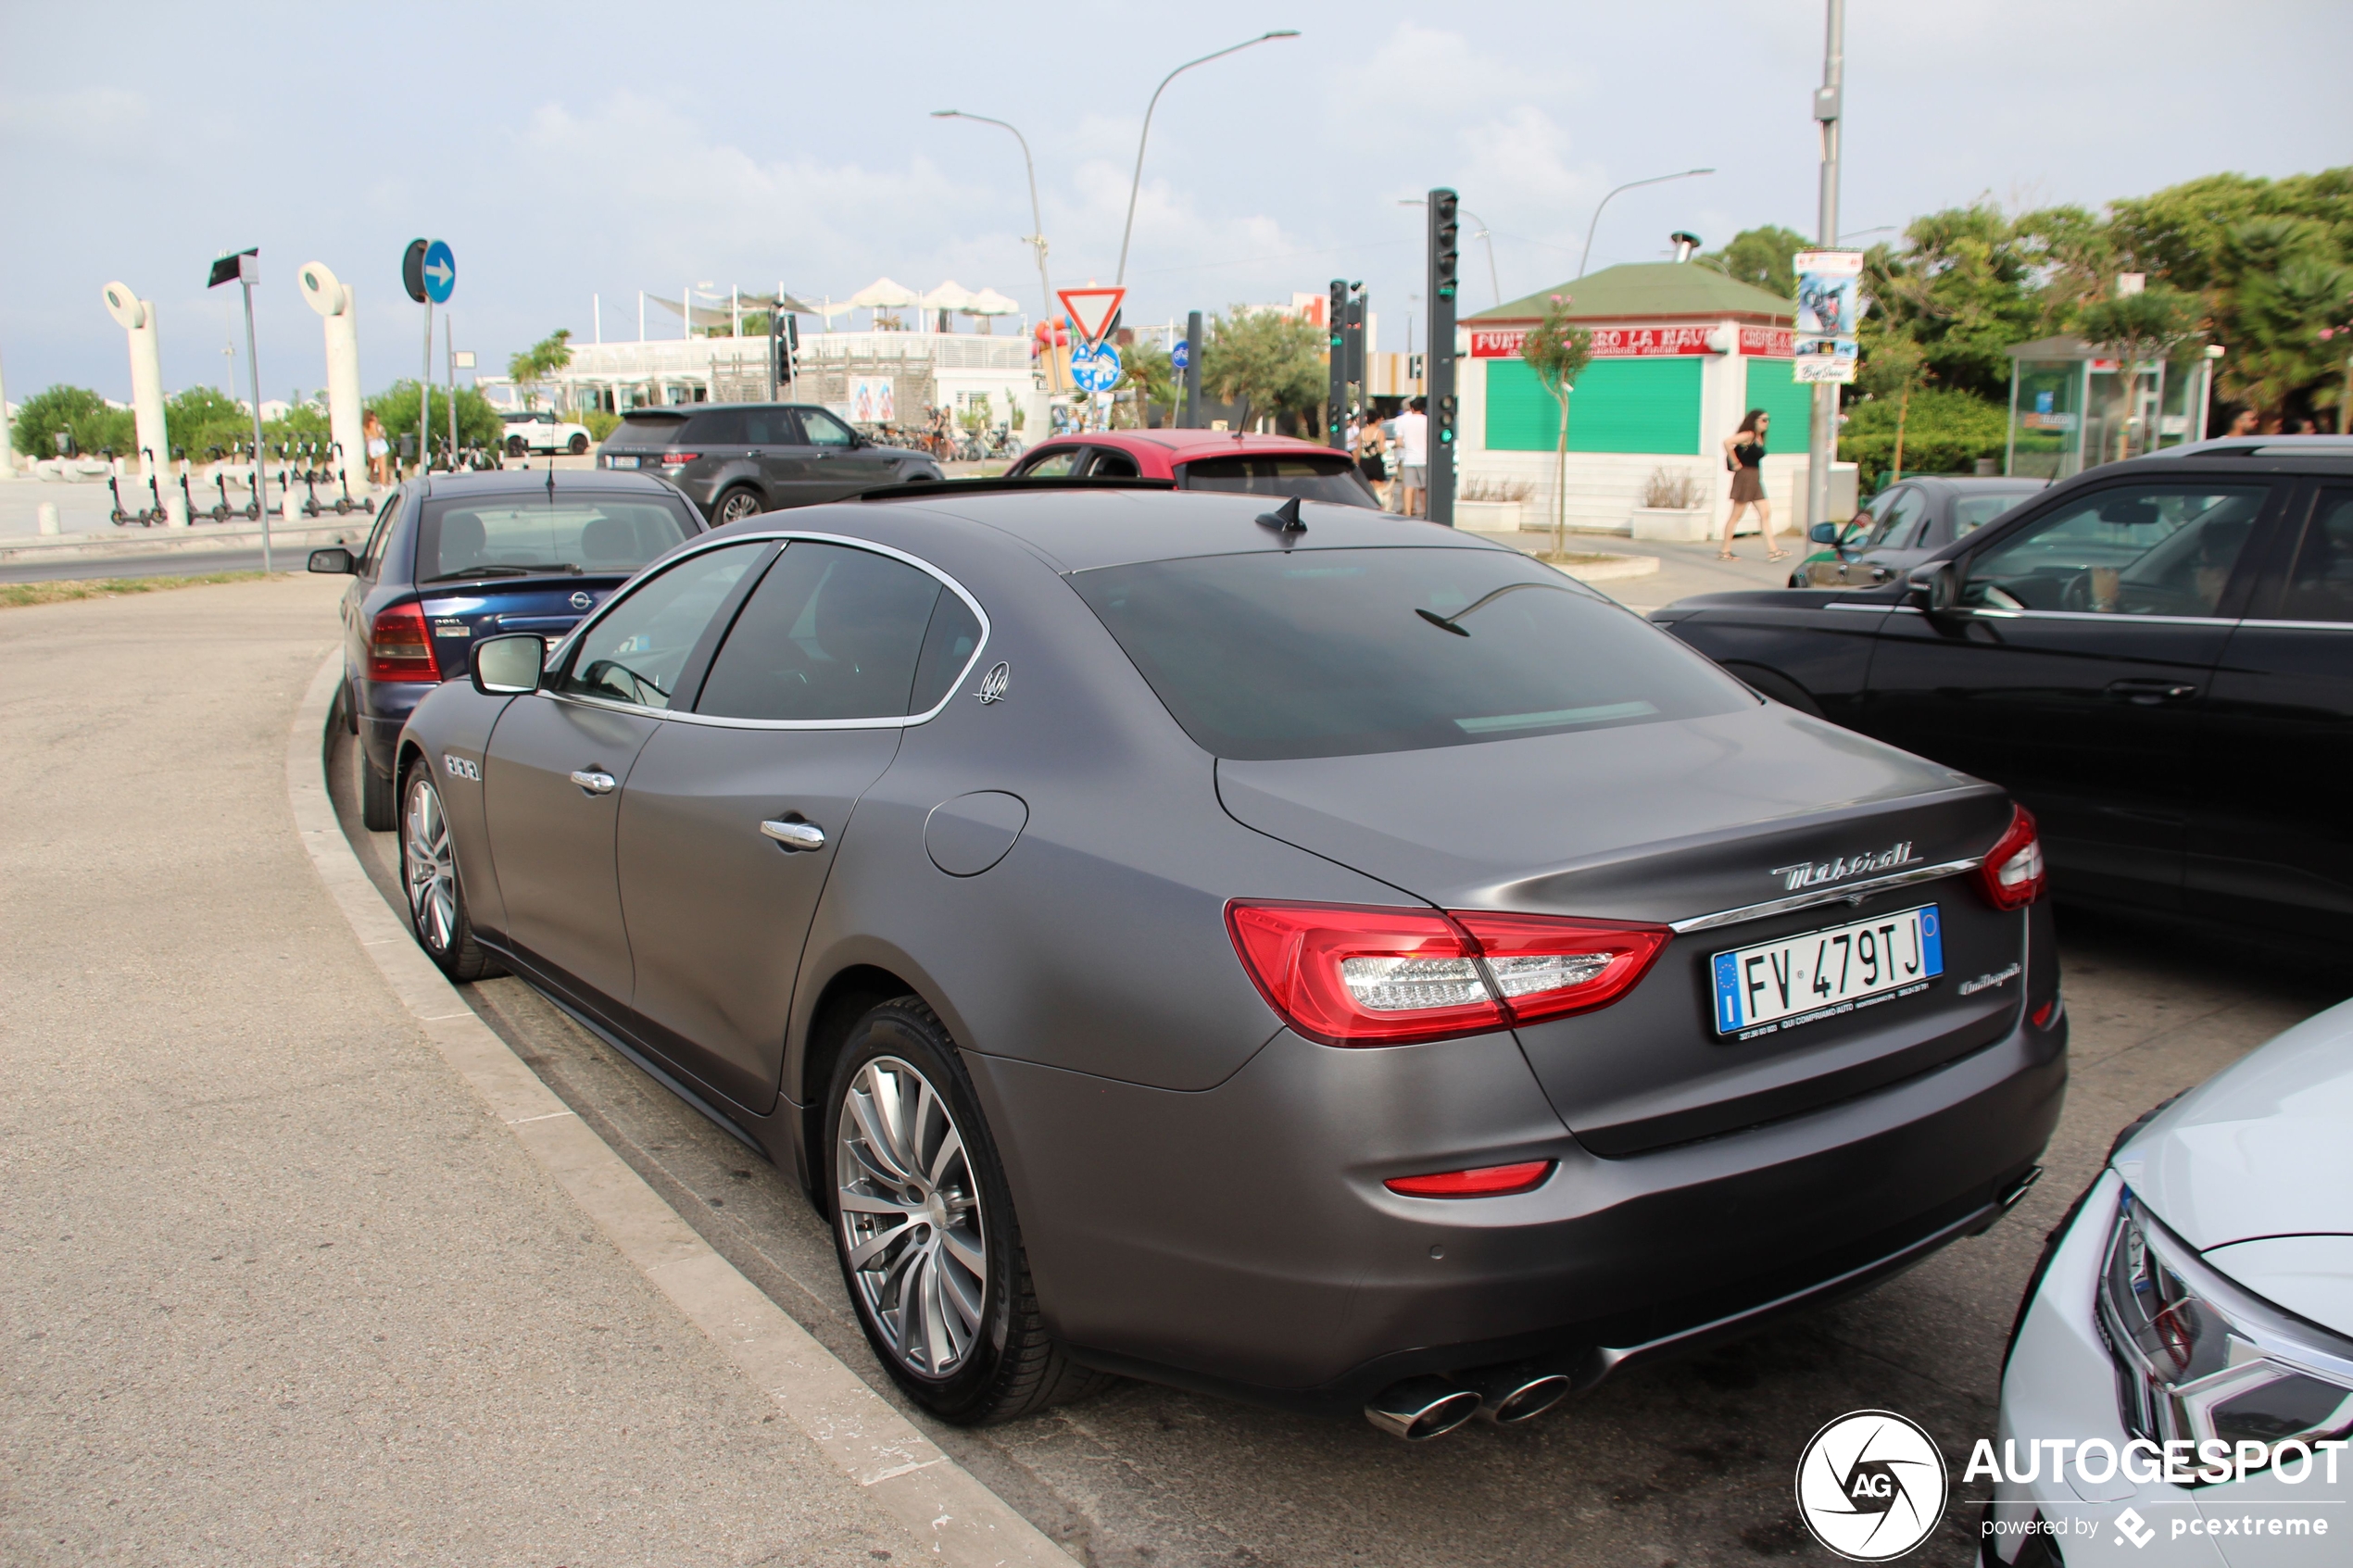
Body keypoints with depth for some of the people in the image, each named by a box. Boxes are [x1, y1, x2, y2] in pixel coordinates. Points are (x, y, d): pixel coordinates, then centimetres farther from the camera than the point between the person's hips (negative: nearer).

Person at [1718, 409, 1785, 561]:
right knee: (1736, 515, -2)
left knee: (1765, 513, 3)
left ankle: (1772, 550, 3)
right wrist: (1735, 464, -18)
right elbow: (1727, 442, -25)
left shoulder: (1760, 438, 12)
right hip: (1745, 477, -9)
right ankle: (1725, 551, 5)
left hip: (1756, 480, 9)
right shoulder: (1748, 435, -13)